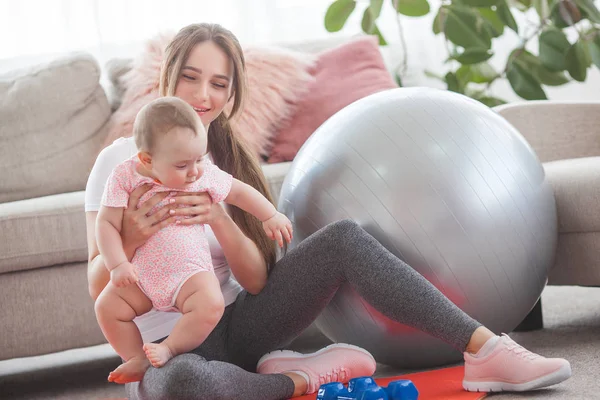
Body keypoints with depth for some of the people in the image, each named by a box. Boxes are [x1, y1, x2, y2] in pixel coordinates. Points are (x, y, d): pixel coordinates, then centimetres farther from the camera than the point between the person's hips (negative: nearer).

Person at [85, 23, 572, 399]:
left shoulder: (234, 162, 8)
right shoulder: (121, 160, -6)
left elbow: (256, 281, -3)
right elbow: (98, 289, -8)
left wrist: (221, 222, -23)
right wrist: (131, 237, -29)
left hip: (236, 325, 5)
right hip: (168, 348, -5)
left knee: (343, 237, -17)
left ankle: (486, 351, -21)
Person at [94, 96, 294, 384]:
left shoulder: (205, 174, -8)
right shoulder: (125, 176, -13)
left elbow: (239, 191, 9)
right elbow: (107, 223, -13)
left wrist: (271, 216, 11)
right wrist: (117, 265, -23)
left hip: (189, 271, -1)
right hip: (141, 274, 1)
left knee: (210, 304, -29)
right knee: (107, 307, -16)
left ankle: (169, 348, -14)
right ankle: (138, 359, 0)